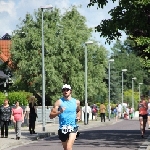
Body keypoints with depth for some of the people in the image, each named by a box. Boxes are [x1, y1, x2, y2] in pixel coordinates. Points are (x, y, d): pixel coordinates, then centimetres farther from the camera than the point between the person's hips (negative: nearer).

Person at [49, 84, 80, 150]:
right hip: (62, 129, 1)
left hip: (73, 128, -1)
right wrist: (59, 112, -23)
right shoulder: (59, 102, -2)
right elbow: (51, 116, -6)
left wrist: (78, 117, 8)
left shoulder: (76, 102, 6)